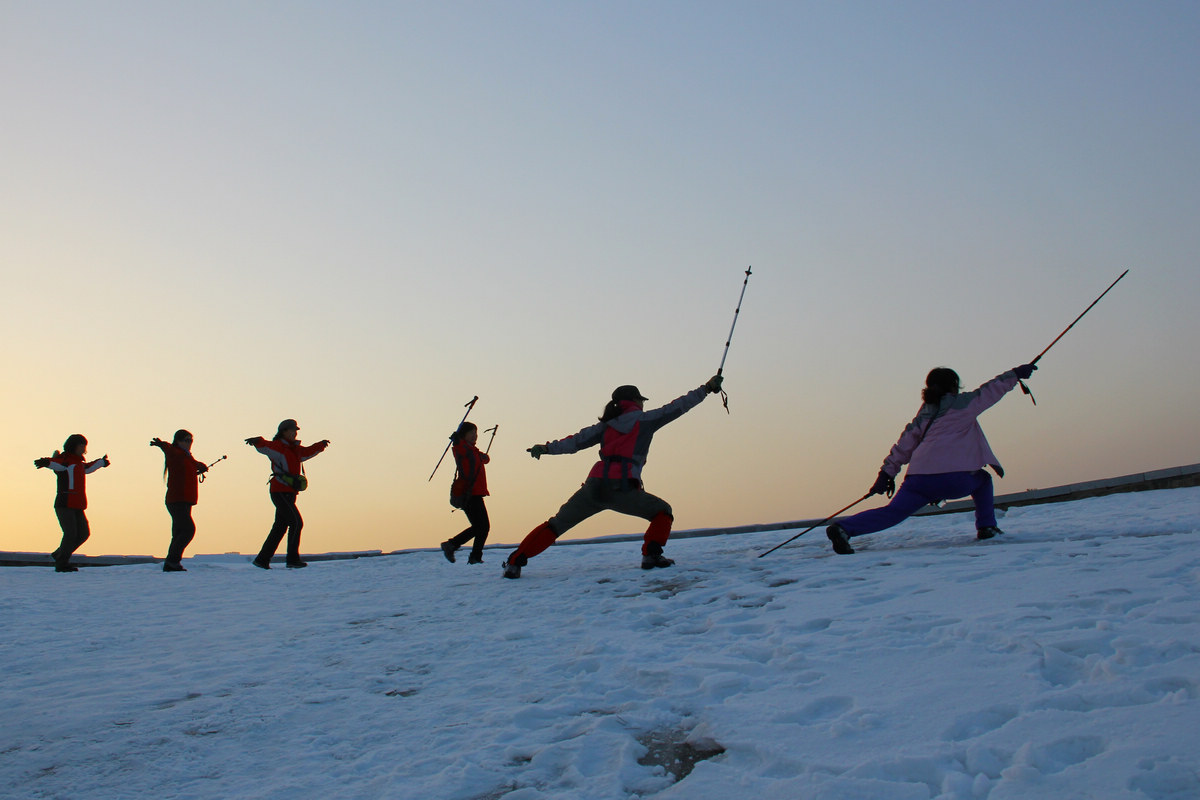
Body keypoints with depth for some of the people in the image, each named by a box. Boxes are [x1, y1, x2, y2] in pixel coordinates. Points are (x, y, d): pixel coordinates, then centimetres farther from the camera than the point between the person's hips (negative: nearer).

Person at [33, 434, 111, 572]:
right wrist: (46, 462, -56)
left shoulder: (78, 462, 20)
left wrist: (101, 462, 59)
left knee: (83, 534, 7)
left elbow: (87, 468, 43)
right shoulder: (65, 460, -9)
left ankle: (59, 555, 22)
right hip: (64, 505, -9)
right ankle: (61, 564, -5)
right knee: (70, 534, -16)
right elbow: (56, 463, -32)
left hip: (77, 507, 9)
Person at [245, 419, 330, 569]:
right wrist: (257, 441, -49)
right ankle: (292, 558, -10)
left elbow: (307, 452, 36)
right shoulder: (278, 447, -9)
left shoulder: (295, 449, 16)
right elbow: (265, 446, -29)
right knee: (296, 522, -13)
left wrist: (320, 445, 43)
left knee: (280, 527, 10)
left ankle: (262, 559, 15)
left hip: (289, 493, 9)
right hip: (280, 492, -9)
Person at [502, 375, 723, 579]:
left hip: (593, 486, 4)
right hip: (622, 489, -4)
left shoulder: (607, 424, 21)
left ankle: (514, 562, 6)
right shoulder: (644, 420, 12)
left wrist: (547, 448, 20)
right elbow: (676, 407, 13)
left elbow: (577, 441, 15)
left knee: (556, 525, 14)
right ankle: (651, 555, -4)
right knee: (662, 512, 18)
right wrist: (706, 389, 19)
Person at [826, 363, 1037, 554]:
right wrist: (1015, 374, 30)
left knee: (893, 513, -6)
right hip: (954, 478, -4)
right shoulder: (961, 404, 11)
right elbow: (990, 391, 18)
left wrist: (888, 472, 17)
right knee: (982, 479, 29)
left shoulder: (923, 414, 24)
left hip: (919, 476, 4)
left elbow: (905, 445, 19)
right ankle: (986, 527, 20)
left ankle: (843, 529, -27)